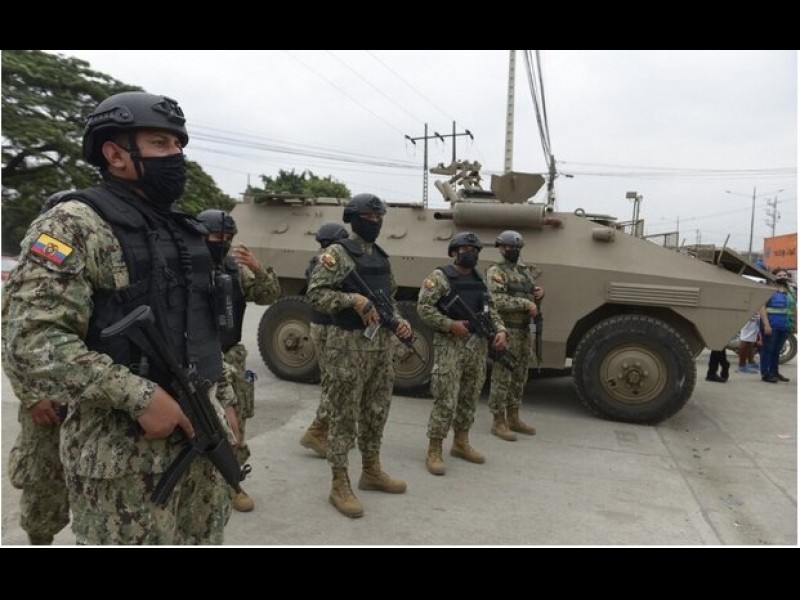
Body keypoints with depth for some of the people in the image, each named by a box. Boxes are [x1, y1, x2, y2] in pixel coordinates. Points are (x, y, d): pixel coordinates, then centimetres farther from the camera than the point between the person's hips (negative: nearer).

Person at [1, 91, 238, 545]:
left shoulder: (186, 232, 12)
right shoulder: (75, 226, -11)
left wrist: (223, 399, 12)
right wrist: (140, 397, -23)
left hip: (200, 438, 7)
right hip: (125, 455, -7)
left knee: (205, 540, 19)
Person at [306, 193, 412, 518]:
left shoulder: (382, 257, 15)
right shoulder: (337, 253, -7)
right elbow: (315, 294, -13)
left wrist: (399, 321, 5)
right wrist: (353, 300, -24)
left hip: (382, 344, 8)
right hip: (350, 345, -7)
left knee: (376, 413, 16)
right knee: (345, 415, 1)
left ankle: (371, 471, 32)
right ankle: (340, 485, 12)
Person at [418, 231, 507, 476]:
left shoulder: (479, 281, 15)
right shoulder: (440, 277, -6)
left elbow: (491, 310, 17)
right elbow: (423, 307, -12)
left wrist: (500, 330, -2)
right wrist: (451, 324, -20)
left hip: (478, 346, 7)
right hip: (450, 346, -7)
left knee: (469, 399, 14)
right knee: (446, 402, -7)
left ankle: (461, 444, 29)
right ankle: (434, 451, 4)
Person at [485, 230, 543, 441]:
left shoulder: (525, 270, 15)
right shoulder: (496, 271, -8)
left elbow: (532, 298, 22)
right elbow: (498, 300, -21)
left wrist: (539, 294, 0)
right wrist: (526, 304, -21)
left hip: (525, 331, 8)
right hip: (506, 331, -8)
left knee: (519, 378, 15)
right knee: (502, 378, -1)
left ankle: (513, 418, 28)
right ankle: (498, 422, 9)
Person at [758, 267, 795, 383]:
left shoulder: (791, 292, 15)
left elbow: (794, 308, 23)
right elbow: (761, 307, -14)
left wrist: (795, 323, 16)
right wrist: (766, 324, -20)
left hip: (785, 327, 6)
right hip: (771, 326, -6)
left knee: (777, 350, 12)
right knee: (768, 349, -3)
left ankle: (774, 372, 20)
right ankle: (765, 373, 0)